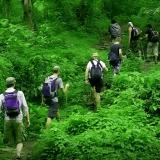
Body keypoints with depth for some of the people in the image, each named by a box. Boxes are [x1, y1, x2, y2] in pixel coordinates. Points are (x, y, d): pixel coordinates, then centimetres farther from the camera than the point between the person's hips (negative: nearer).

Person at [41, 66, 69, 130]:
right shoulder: (59, 79, -9)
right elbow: (63, 91, -6)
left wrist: (43, 101, 17)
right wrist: (66, 86, 15)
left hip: (46, 99, 7)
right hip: (53, 100, -7)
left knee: (56, 109, 32)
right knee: (50, 117, -7)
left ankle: (59, 121, 49)